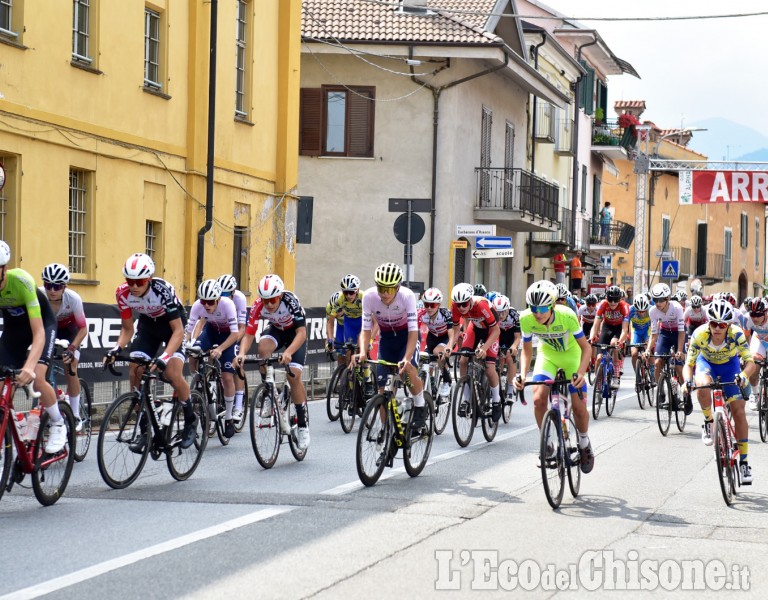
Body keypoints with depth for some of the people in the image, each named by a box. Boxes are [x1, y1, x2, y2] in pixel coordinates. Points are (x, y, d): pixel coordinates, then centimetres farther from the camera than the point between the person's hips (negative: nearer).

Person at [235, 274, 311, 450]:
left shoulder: (291, 301, -36)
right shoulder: (258, 306, -27)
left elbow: (301, 333, -41)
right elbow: (249, 335, -25)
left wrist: (288, 352, -57)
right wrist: (241, 354, -45)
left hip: (295, 332, -3)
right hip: (276, 330, 3)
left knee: (294, 375, -17)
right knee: (263, 347, -32)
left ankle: (303, 425, -5)